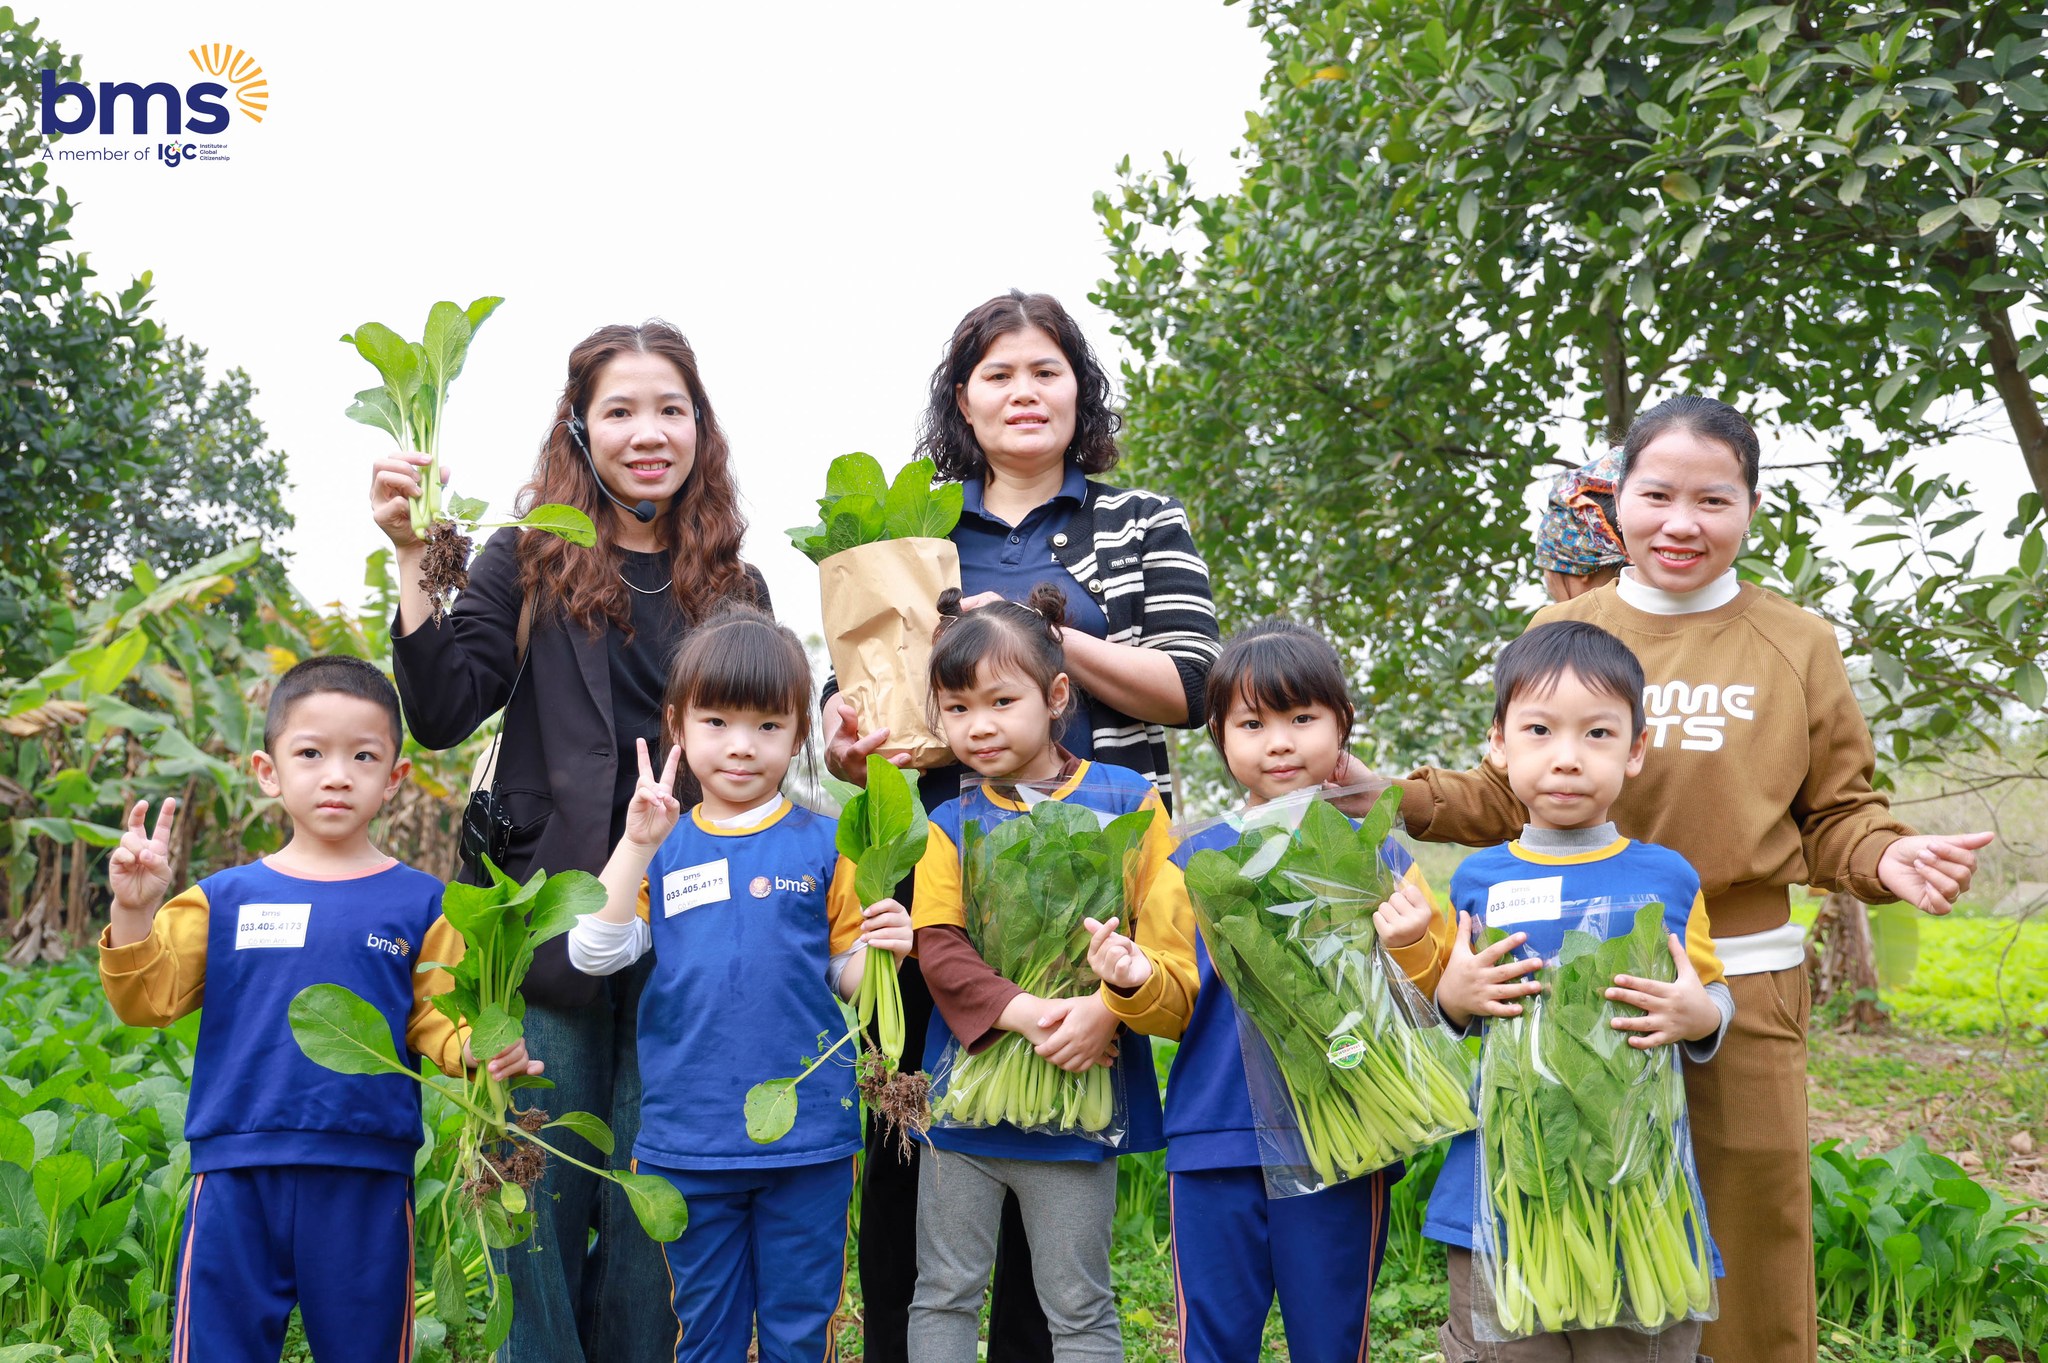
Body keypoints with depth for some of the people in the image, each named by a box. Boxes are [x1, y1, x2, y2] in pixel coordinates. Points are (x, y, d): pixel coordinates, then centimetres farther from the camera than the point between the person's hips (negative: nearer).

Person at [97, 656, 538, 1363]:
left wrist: (480, 1051, -19)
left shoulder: (420, 905, 1)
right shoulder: (225, 899, 5)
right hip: (236, 1176, 1)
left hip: (367, 1181, -1)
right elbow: (148, 1001, 2)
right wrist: (134, 911, -13)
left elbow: (438, 1023, 1)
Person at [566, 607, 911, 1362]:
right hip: (688, 1139, 2)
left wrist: (883, 949, -18)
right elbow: (593, 953, -7)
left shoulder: (824, 845, -1)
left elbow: (848, 979, 3)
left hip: (807, 1139, -2)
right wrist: (636, 844, -15)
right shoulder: (662, 846, 4)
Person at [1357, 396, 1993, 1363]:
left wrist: (1888, 856, -13)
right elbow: (1510, 799, 10)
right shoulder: (1563, 635, 4)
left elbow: (1835, 817, 8)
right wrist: (1393, 795, -3)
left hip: (1745, 978, 0)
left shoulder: (1796, 645, 4)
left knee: (1754, 1229, 6)